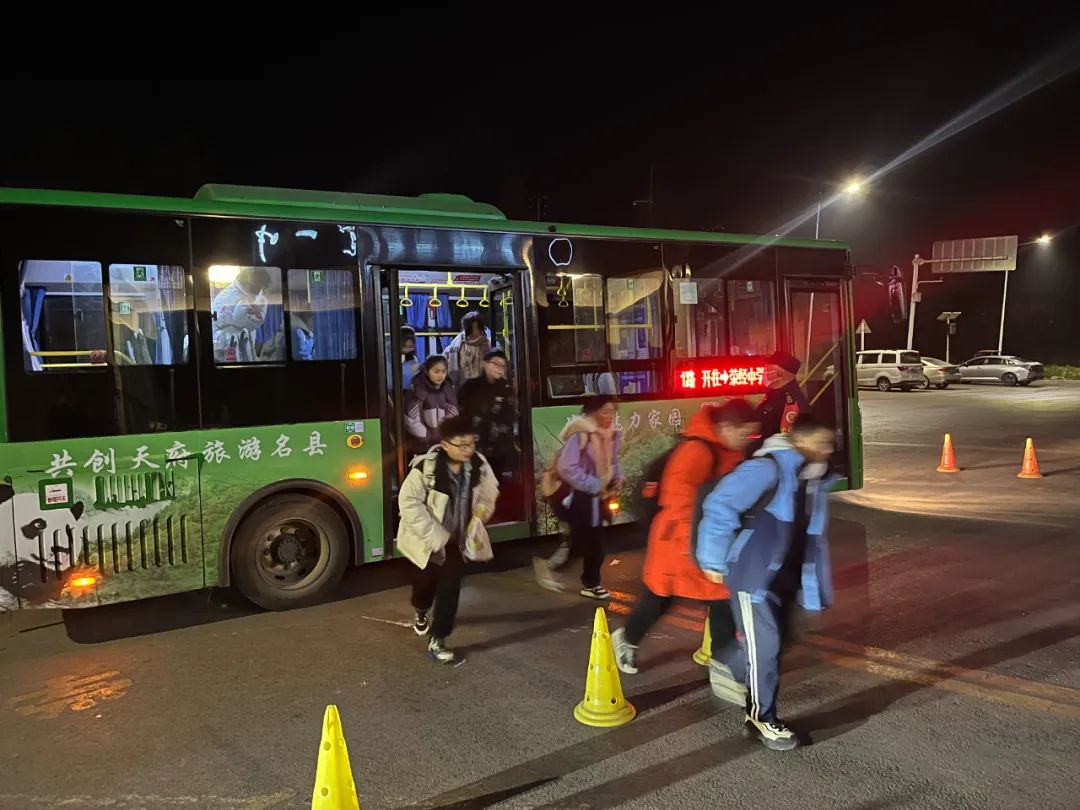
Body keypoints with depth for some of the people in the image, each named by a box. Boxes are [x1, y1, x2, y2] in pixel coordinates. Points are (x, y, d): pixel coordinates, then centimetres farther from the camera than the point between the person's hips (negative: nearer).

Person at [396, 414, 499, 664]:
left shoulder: (478, 464, -15)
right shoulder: (426, 468, -30)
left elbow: (489, 491, 5)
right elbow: (408, 502, -26)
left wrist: (482, 511, -12)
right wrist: (433, 536, -27)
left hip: (457, 536, 2)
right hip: (429, 537, -2)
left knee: (451, 585, -5)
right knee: (428, 577, 21)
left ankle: (437, 641, 6)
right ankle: (420, 611, 55)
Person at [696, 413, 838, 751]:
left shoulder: (816, 477, 4)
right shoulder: (768, 469, -23)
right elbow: (720, 506, -24)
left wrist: (816, 582, 17)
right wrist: (714, 560, -17)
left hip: (786, 577, 8)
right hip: (754, 574, -8)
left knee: (775, 641, 16)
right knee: (765, 645, -4)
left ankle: (725, 668, 42)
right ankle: (763, 718, 15)